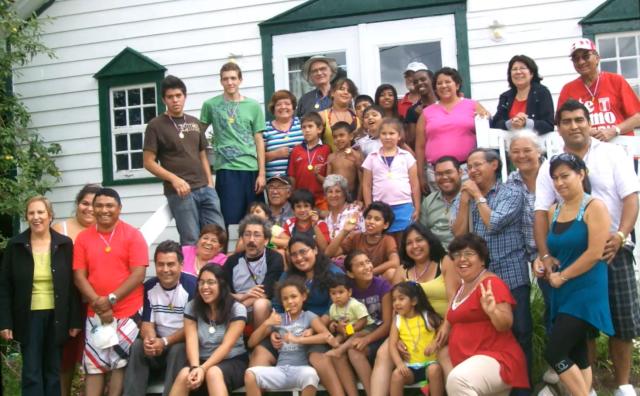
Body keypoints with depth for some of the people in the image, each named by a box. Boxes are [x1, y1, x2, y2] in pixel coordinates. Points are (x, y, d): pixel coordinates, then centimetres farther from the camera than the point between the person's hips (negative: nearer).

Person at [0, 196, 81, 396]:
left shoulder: (65, 244, -1)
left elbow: (72, 285, 1)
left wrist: (75, 320, -2)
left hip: (56, 316, 1)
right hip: (29, 317, -1)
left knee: (53, 371, 9)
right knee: (31, 373, 1)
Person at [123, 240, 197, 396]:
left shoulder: (191, 285, -16)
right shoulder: (149, 286, 1)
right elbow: (147, 322, 2)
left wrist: (165, 342, -25)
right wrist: (150, 340, -21)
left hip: (186, 343, -4)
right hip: (159, 343, 4)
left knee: (178, 351, -34)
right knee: (137, 347, -22)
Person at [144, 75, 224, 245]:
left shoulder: (194, 123, 15)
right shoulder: (156, 125, -1)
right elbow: (148, 162, -4)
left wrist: (210, 183, 7)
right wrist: (174, 179, -16)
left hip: (205, 189, 5)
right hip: (180, 192, -5)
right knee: (191, 241, -4)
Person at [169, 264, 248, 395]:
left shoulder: (237, 309, -6)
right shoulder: (191, 307, 3)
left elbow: (226, 345, -15)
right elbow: (191, 341, -9)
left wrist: (203, 368, -28)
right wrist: (195, 367, -28)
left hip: (233, 362, -2)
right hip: (203, 361, 2)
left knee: (213, 373, -36)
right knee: (184, 374, -31)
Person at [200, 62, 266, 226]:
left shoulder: (253, 106, 6)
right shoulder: (211, 105, 4)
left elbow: (259, 141, 6)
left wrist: (261, 173, 1)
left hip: (251, 168, 2)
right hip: (225, 169, -2)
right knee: (229, 218, -4)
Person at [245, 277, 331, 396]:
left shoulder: (308, 316, 7)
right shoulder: (278, 319, 15)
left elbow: (326, 336, -11)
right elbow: (251, 343, 13)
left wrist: (298, 339, -17)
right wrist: (266, 324, -2)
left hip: (300, 369, -3)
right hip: (280, 370, 3)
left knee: (310, 374, -39)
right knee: (250, 374, -25)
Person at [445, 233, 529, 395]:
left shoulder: (491, 283, -11)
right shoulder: (462, 287, 15)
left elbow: (506, 325, -21)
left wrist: (492, 311, -39)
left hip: (496, 359, -10)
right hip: (469, 362, 10)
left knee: (457, 380, -38)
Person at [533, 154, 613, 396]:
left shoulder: (594, 207, -8)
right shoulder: (554, 211, 12)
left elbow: (595, 253, -17)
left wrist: (562, 276, -11)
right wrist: (542, 264, 1)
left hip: (585, 292, -7)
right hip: (561, 293, 7)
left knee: (554, 353, -12)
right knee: (577, 355, 10)